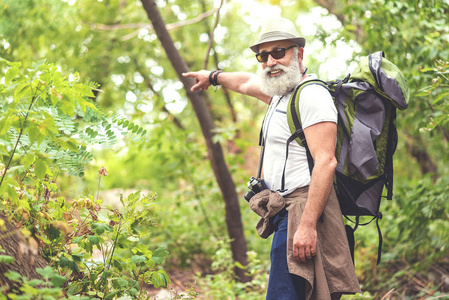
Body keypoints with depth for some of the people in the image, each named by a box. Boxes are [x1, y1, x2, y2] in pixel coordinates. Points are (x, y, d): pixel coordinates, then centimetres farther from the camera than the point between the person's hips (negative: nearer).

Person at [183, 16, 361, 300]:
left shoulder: (312, 95, -12)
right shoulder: (283, 91, 20)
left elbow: (326, 163, -21)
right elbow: (248, 82, 43)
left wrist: (307, 225, -28)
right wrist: (214, 77, 61)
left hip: (303, 209, -10)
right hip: (286, 211, 10)